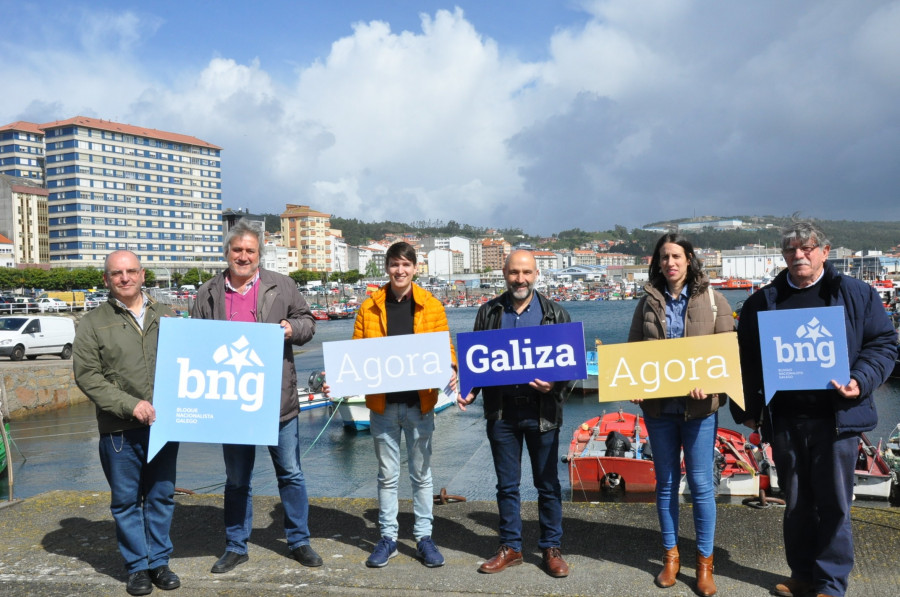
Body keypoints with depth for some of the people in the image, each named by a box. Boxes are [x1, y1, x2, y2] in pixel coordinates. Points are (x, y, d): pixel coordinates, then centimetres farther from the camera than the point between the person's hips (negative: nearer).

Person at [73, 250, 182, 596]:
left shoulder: (165, 316, 10)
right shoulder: (94, 323, 3)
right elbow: (86, 375, -5)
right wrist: (129, 404, -15)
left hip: (164, 423, 2)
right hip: (119, 429, -2)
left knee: (162, 496, 10)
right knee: (126, 501, 6)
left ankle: (159, 561, 23)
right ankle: (137, 567, 19)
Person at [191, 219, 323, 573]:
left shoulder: (281, 287, 2)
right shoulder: (208, 294, 6)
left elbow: (307, 322, 8)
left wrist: (293, 328, -14)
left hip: (277, 400, -1)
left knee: (290, 473, 9)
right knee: (236, 480, 13)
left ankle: (299, 541, 24)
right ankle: (236, 548, 27)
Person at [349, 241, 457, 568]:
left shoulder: (431, 306, 1)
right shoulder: (369, 307, 2)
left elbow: (445, 348, 0)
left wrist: (450, 370, -20)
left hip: (419, 403, 0)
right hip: (383, 403, 1)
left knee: (421, 473, 10)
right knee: (387, 475, 11)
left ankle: (424, 537, 22)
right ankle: (388, 537, 24)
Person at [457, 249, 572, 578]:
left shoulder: (554, 313, 1)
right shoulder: (489, 313, 6)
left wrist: (554, 385, -17)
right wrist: (470, 391, -5)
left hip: (541, 411, -2)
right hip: (501, 411, 2)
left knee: (548, 484, 8)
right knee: (507, 485, 12)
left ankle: (551, 548, 22)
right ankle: (510, 547, 25)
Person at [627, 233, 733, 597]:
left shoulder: (712, 299, 1)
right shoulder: (647, 301, 5)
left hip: (699, 404, -2)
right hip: (658, 405, 2)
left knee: (701, 484, 4)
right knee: (665, 482, 11)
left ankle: (705, 562, 18)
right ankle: (671, 556, 25)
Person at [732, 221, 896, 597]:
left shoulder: (856, 294, 3)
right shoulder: (763, 301, 8)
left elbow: (884, 342, 3)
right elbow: (746, 360, 10)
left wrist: (861, 381, -13)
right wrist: (747, 408, 6)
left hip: (836, 417, -2)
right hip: (784, 420, 2)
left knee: (834, 504, 4)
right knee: (795, 502, 13)